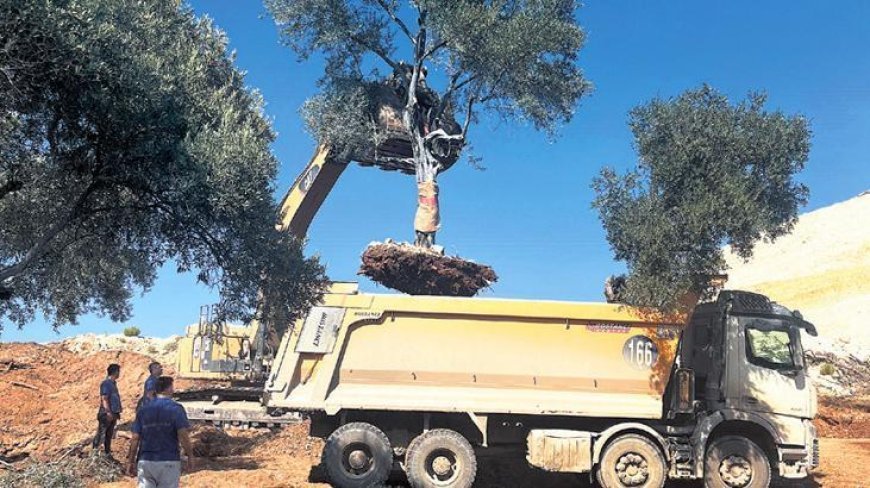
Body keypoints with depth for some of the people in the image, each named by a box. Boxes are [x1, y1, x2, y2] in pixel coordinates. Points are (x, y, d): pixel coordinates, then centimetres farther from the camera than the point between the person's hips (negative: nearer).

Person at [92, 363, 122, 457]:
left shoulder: (113, 383, 14)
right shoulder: (106, 383, -14)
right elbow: (104, 399, -20)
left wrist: (117, 412, 21)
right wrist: (108, 412, -25)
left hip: (113, 413, 9)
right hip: (106, 414, -9)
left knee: (109, 435, 13)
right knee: (101, 434, -6)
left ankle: (108, 453, 18)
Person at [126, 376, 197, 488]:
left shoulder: (143, 409, 6)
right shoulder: (175, 409, -7)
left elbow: (135, 438, 4)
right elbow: (183, 435, -15)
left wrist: (131, 461, 11)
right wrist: (190, 456, -7)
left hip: (145, 461, 4)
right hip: (169, 462, -3)